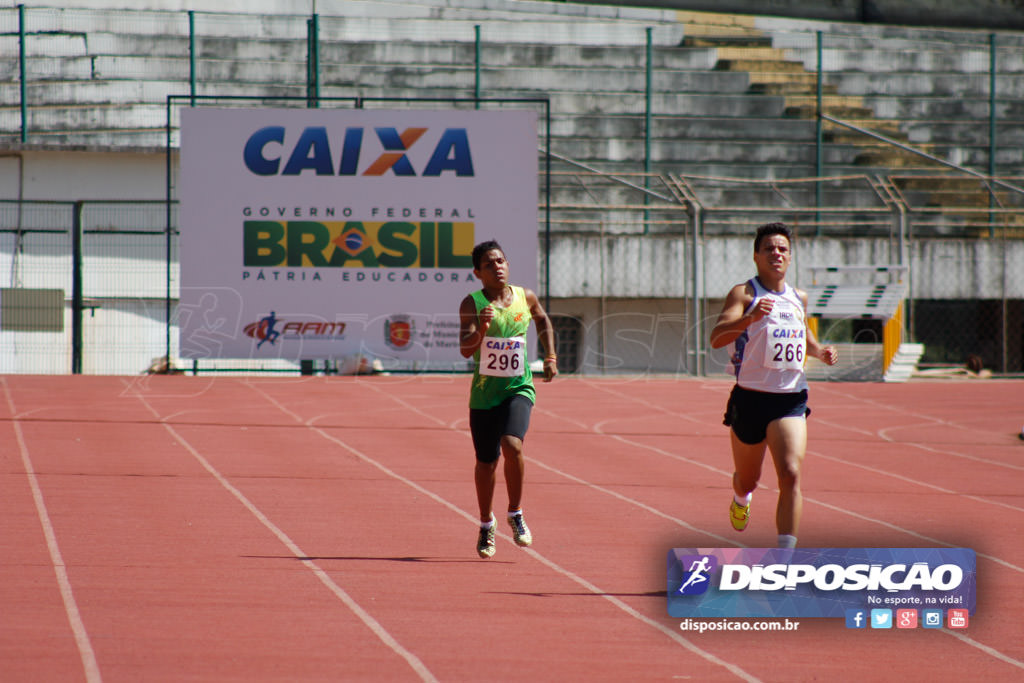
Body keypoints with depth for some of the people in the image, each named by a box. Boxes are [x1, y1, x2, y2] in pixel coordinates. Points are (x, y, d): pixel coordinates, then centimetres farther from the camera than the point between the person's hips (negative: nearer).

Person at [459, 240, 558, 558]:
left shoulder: (525, 297, 0)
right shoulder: (472, 304, -9)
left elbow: (543, 320, 23)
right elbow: (465, 349, -21)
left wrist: (550, 358, 16)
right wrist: (481, 329, -39)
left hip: (519, 389, 0)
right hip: (484, 392, 0)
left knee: (512, 445, -24)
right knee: (486, 462, 10)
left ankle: (515, 514, -5)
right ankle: (486, 524, 33)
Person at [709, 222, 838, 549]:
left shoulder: (799, 298, 11)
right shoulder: (744, 294, -7)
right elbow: (716, 338, -22)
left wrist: (820, 352, 9)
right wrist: (749, 317, -39)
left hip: (790, 399, 2)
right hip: (750, 397, -2)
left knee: (790, 475, -17)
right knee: (747, 479, 15)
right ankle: (741, 500, 52)